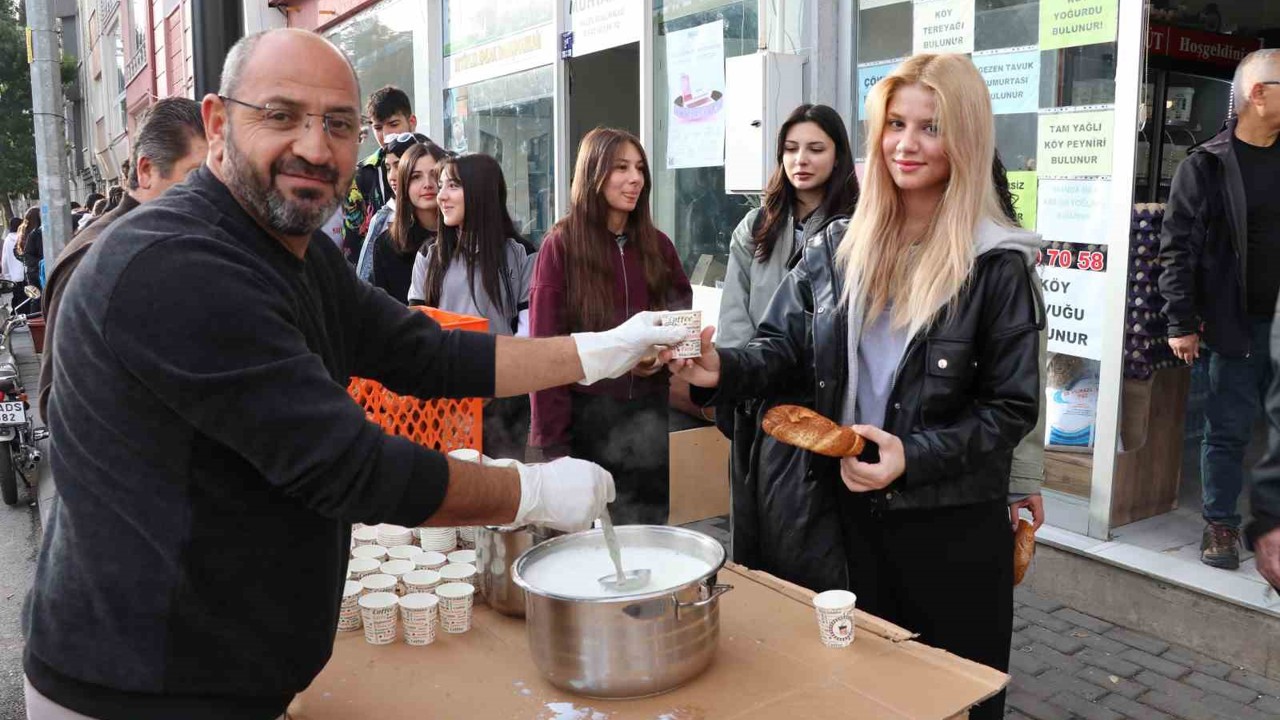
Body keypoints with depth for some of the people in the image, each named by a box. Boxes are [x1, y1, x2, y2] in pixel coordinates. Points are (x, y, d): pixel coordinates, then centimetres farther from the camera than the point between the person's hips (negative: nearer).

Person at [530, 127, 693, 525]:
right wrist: (552, 438, -13)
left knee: (648, 526, 12)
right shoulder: (561, 245, -7)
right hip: (586, 413, -4)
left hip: (648, 411, 4)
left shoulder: (657, 245, 5)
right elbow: (545, 346, -9)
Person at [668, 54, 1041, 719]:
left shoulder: (997, 264, -11)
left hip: (953, 526, -3)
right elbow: (780, 350, 1)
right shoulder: (836, 249, 1)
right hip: (851, 511, 3)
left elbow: (1012, 408, -9)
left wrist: (914, 457, -23)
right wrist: (721, 369, -21)